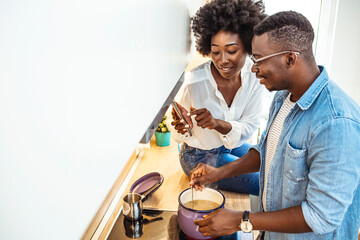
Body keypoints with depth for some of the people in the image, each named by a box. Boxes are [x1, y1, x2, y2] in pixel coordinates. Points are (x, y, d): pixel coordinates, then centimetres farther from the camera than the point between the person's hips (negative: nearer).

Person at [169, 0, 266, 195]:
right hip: (200, 155, -5)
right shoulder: (195, 82, -29)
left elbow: (250, 125, -14)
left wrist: (218, 124, -33)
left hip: (232, 145, 5)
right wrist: (181, 126, -38)